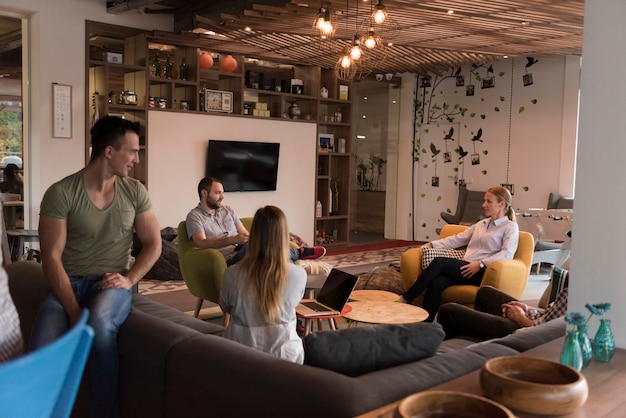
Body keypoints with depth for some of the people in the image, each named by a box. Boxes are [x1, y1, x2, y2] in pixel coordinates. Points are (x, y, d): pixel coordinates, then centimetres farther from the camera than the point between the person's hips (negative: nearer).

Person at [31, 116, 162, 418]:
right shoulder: (60, 193, -6)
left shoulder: (135, 192, 5)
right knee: (42, 346, -30)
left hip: (112, 283, 1)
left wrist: (129, 279, -9)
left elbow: (153, 244, 9)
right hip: (68, 283, -1)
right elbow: (51, 257, -10)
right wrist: (74, 311, -19)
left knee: (99, 325, -34)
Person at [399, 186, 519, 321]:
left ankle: (405, 299, -20)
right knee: (436, 282, -28)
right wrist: (432, 244, 10)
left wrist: (481, 264, -20)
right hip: (466, 268, 5)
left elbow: (507, 254, -9)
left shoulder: (510, 227, 7)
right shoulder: (481, 224, 29)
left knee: (439, 262, -25)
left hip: (481, 272, -5)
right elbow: (457, 239, 23)